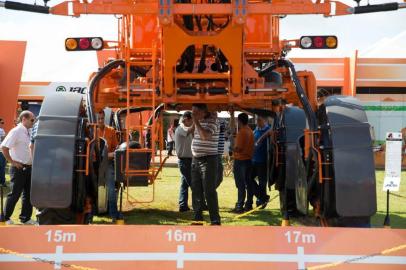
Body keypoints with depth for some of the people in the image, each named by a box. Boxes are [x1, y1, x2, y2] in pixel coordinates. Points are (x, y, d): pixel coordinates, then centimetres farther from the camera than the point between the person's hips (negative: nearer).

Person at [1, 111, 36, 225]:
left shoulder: (28, 133, 11)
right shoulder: (16, 131, -13)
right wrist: (12, 162, -17)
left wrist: (32, 162, 12)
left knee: (28, 194, 11)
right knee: (14, 194, -1)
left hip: (28, 167, 8)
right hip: (18, 168, -8)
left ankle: (25, 218, 19)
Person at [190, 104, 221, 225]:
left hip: (208, 160, -8)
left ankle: (215, 220, -4)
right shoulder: (199, 122, 14)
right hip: (196, 159, 8)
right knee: (196, 191, 10)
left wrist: (196, 121, -21)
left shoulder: (212, 121, -11)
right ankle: (198, 218, 19)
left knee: (209, 191, -9)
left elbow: (205, 135, -28)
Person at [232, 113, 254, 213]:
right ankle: (249, 204, 16)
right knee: (247, 183, 12)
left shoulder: (241, 132, -16)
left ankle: (239, 206, -6)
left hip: (240, 160, -9)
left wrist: (233, 149, -2)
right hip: (248, 159, 9)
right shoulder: (250, 131, 11)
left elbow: (239, 148, -20)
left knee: (240, 184, -7)